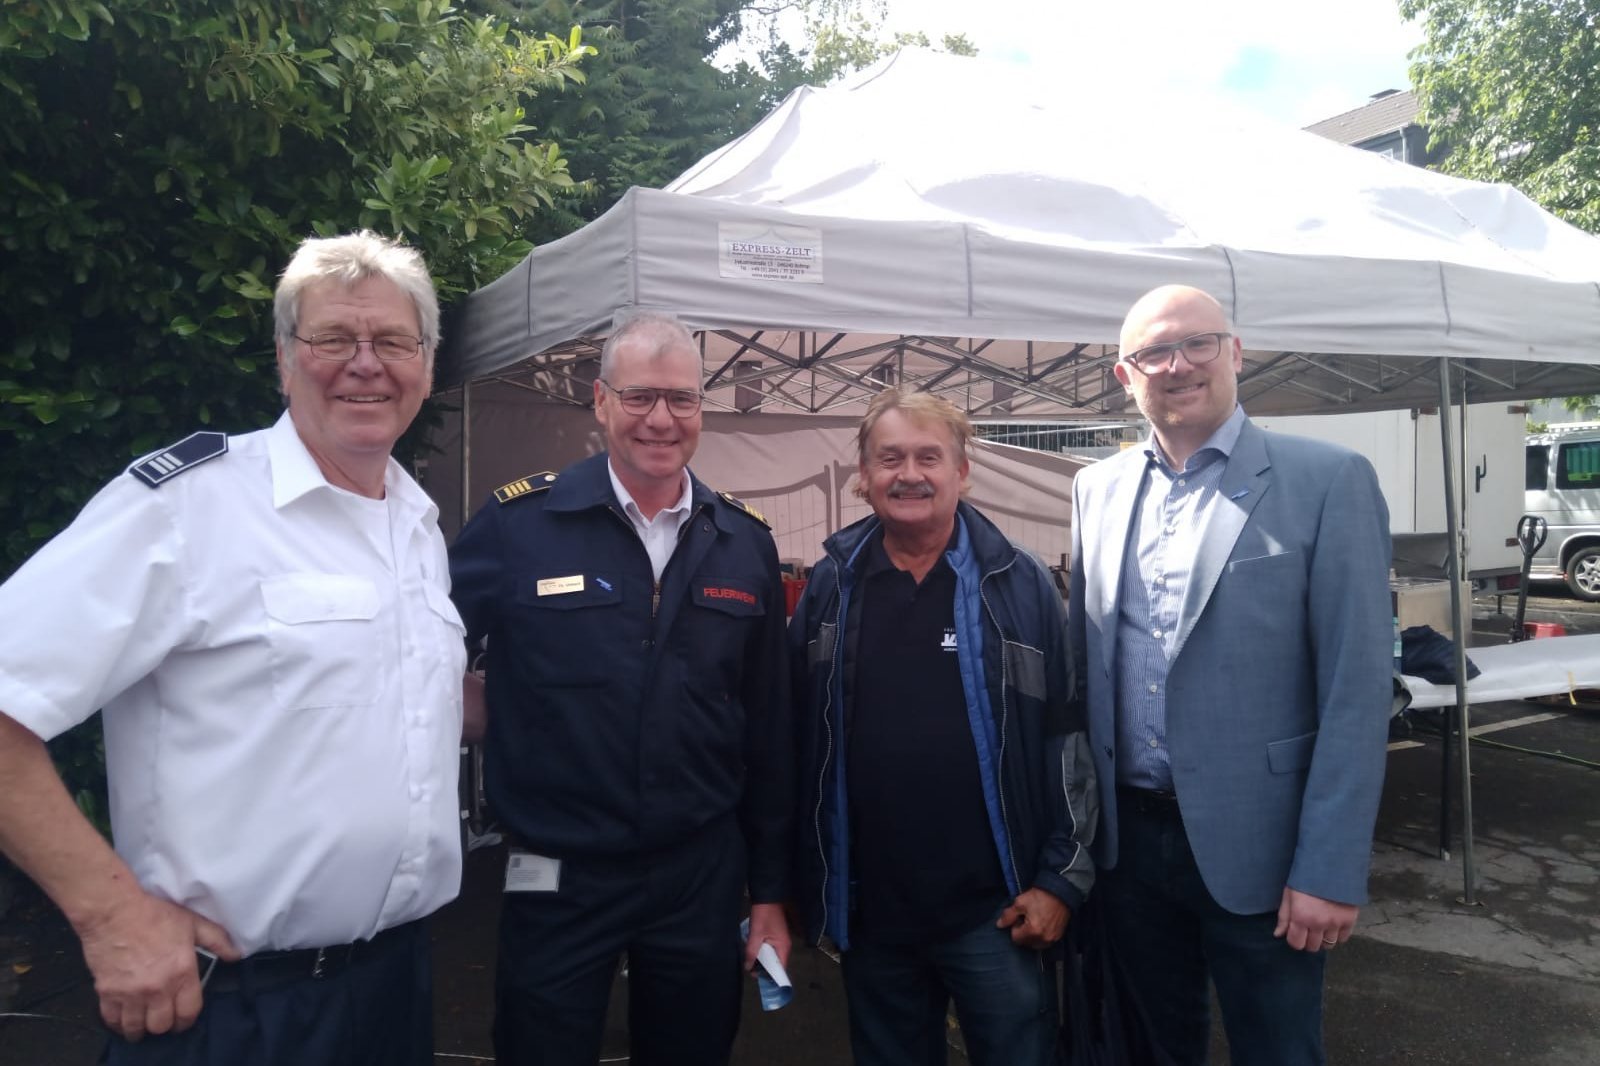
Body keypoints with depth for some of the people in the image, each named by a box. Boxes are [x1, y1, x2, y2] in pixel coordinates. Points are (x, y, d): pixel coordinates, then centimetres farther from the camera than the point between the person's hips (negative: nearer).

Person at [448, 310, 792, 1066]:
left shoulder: (745, 545, 1)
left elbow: (767, 731, 5)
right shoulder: (517, 524, -10)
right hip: (558, 879, -2)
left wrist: (769, 889, 7)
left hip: (704, 876, 3)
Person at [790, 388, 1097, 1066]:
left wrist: (1062, 880, -5)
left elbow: (1072, 736, -3)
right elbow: (796, 736, 5)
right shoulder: (831, 588, 1)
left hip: (996, 908, -2)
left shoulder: (1021, 585, -5)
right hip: (867, 912, 3)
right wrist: (802, 881, 7)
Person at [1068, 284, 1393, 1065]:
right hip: (1126, 839, 4)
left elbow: (1356, 692, -11)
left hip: (1253, 847, -3)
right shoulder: (1097, 489, 4)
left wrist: (1330, 873, -13)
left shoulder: (1328, 482, -9)